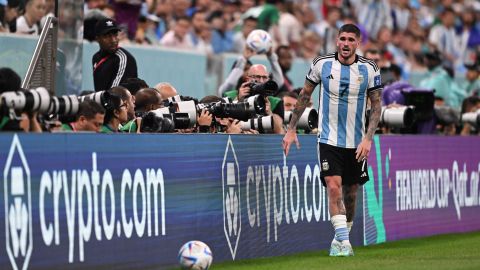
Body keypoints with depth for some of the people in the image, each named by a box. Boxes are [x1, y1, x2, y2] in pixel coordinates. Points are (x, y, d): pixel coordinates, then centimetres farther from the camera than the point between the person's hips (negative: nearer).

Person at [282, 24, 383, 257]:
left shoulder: (369, 69, -5)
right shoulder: (322, 64, -4)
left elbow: (376, 105, 0)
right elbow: (305, 95, 7)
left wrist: (368, 138, -11)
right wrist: (291, 129, 5)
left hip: (356, 142, 2)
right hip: (329, 139, -1)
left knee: (351, 192, 10)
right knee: (334, 187, -17)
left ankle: (341, 238, 28)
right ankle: (343, 242, -18)